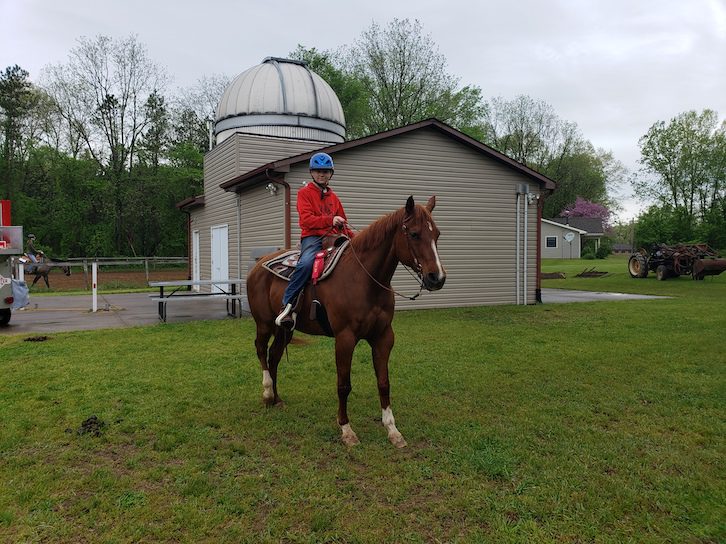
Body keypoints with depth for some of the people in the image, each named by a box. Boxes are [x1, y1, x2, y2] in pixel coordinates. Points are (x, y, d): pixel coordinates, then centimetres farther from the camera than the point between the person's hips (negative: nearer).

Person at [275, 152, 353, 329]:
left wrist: (354, 238, 11)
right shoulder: (305, 193, 7)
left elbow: (342, 224, 29)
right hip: (312, 237, -6)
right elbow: (306, 219, -8)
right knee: (306, 262, -36)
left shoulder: (333, 197, 24)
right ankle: (287, 305, -32)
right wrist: (330, 220, -21)